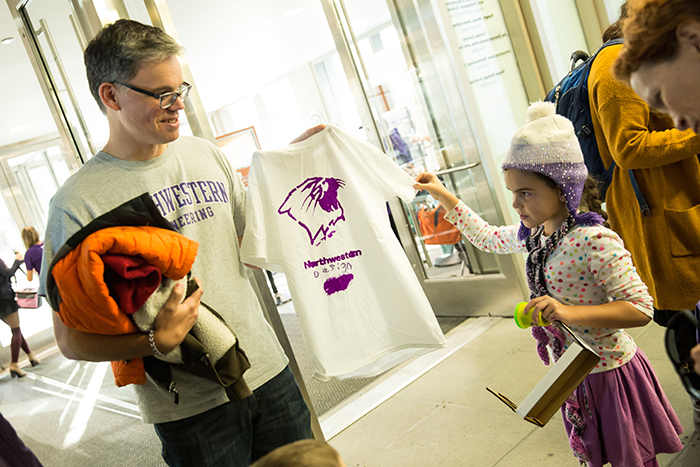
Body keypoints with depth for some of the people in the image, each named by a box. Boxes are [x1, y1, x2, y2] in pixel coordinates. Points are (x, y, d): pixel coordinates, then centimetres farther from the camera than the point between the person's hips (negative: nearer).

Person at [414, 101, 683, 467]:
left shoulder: (594, 241, -27)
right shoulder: (530, 235, -2)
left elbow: (640, 309, -27)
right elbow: (486, 237, 17)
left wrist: (571, 312, -40)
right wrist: (442, 195, 13)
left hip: (611, 375, -7)